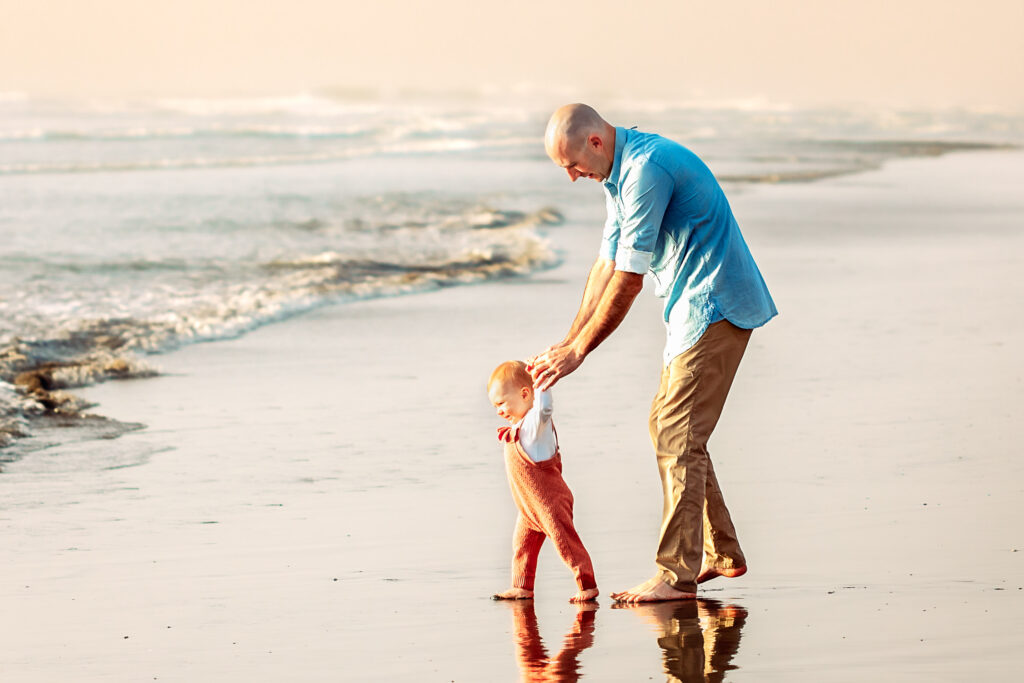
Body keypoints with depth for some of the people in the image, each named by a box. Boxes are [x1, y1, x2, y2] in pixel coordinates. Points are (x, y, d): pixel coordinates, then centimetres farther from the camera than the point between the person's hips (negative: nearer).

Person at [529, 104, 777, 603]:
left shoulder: (647, 169, -21)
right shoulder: (619, 174, 12)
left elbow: (628, 281, -20)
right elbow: (606, 266, 16)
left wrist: (578, 351, -14)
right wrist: (567, 342, 10)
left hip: (714, 308, -11)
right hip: (694, 307, 11)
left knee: (678, 435, -12)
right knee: (666, 424, 13)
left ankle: (676, 574, -11)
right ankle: (721, 553, 18)